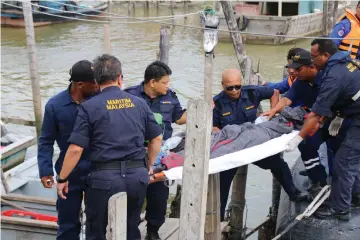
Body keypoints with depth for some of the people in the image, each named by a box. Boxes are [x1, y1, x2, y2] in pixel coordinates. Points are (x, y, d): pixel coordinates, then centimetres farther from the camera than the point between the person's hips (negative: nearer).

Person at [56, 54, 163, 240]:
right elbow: (156, 138, 14)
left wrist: (62, 179, 2)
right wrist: (149, 166, 28)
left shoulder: (89, 107, -6)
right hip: (138, 176, 4)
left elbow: (76, 149, -10)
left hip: (105, 177, -4)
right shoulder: (139, 103, 7)